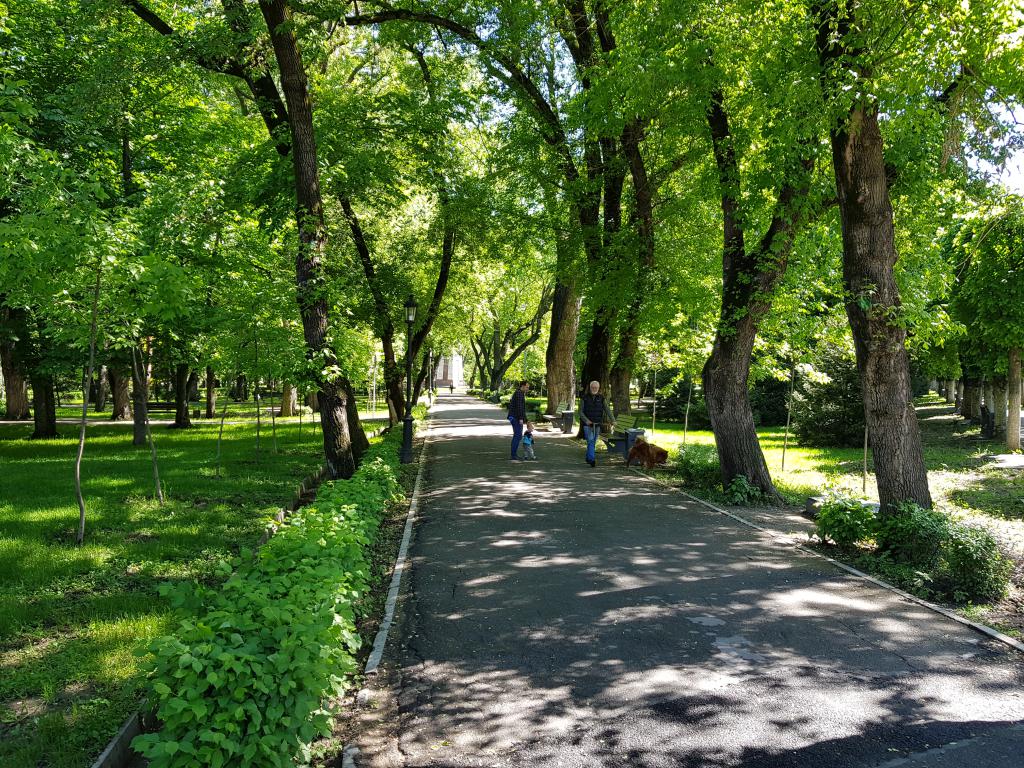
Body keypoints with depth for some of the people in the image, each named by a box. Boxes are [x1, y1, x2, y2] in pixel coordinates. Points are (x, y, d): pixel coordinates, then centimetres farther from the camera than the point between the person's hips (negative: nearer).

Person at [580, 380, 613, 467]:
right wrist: (586, 420, -18)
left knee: (593, 443, 10)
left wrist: (613, 420, -12)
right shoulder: (585, 398, -2)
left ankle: (588, 458, 26)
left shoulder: (601, 398, 4)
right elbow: (581, 411, -3)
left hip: (597, 424, 3)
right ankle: (592, 460, -20)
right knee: (590, 441, -15)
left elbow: (607, 410, 0)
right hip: (587, 424, -3)